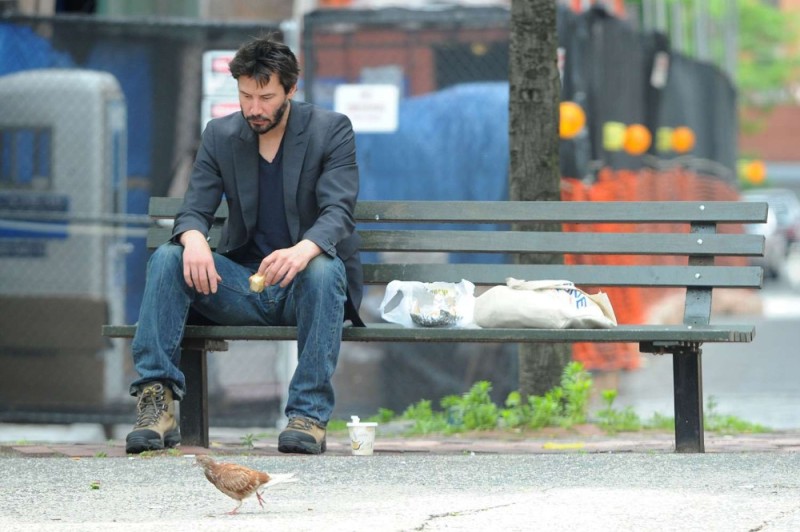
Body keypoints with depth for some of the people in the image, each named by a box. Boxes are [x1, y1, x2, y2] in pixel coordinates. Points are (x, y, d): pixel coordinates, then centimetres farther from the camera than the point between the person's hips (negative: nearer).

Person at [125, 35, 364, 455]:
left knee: (325, 270, -37)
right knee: (167, 258, -20)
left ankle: (309, 414, -37)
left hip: (305, 278, -3)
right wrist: (194, 239, -28)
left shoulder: (331, 131, -4)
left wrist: (304, 250, -41)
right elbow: (194, 210, 0)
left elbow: (338, 212, -17)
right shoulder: (220, 136, 6)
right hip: (243, 285, 3)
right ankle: (158, 403, -29)